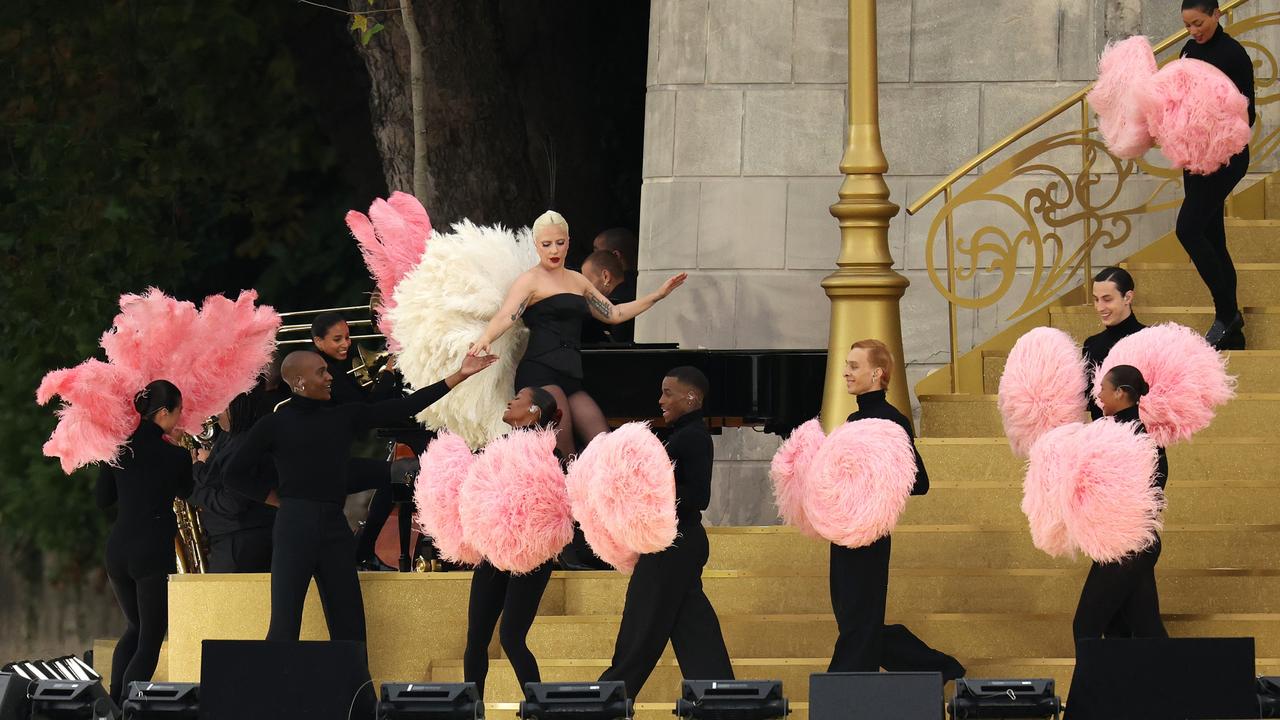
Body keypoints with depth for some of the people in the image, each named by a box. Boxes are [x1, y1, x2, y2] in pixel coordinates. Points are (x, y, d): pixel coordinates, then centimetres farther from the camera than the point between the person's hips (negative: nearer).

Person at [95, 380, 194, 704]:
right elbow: (187, 494, 10)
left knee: (135, 628, 25)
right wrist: (199, 463, 23)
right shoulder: (175, 455, -9)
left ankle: (112, 702, 15)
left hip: (118, 547, 6)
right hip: (154, 550, -5)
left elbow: (103, 499, 12)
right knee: (150, 640, 1)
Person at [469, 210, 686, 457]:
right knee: (563, 457, -20)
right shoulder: (531, 280, 3)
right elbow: (505, 317, -12)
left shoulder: (577, 280, 24)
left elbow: (613, 314, 32)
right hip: (540, 374, -7)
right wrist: (484, 339, -33)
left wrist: (658, 295, 31)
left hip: (572, 379, 7)